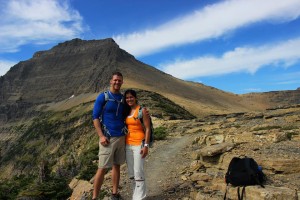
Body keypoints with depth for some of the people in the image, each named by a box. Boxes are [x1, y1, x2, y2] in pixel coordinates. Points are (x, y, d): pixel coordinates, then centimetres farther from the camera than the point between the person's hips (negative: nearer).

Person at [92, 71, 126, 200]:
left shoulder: (123, 99, 10)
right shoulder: (102, 97, -4)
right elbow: (95, 117, -7)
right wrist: (101, 136, -15)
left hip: (121, 137, 5)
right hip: (108, 138, -5)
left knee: (117, 166, 12)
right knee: (102, 168, -3)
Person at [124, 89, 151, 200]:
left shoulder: (142, 110, -8)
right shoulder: (126, 111, 10)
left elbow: (147, 129, -10)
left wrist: (146, 145, -15)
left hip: (139, 144, -7)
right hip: (128, 144, 7)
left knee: (138, 172, -4)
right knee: (131, 173, 13)